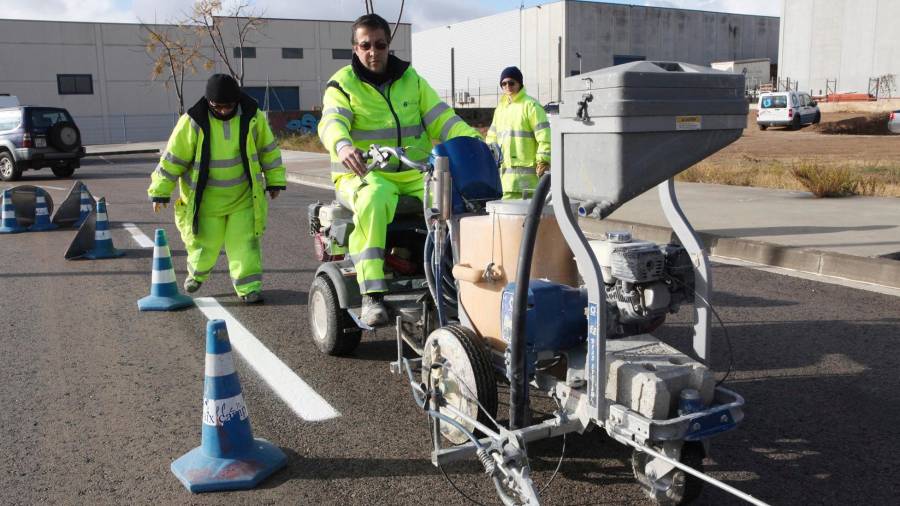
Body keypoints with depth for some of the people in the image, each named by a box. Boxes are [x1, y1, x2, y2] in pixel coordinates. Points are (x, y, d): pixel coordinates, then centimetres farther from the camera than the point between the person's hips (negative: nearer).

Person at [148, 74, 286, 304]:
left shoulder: (252, 116, -8)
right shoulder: (193, 122, -16)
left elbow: (268, 149, 6)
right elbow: (173, 157, -8)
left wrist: (274, 180, 9)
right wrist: (161, 192, -5)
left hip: (243, 196, 1)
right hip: (206, 198, -1)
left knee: (244, 242, -2)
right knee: (205, 242, 11)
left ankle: (249, 287, 5)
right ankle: (197, 273, 40)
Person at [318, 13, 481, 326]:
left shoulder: (411, 80, 15)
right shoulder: (343, 84, 4)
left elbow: (441, 118, 6)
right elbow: (331, 123, -15)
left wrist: (474, 140, -12)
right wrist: (343, 146, -40)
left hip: (415, 175, 4)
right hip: (362, 175, -3)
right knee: (373, 201, -39)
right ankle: (372, 296, -38)